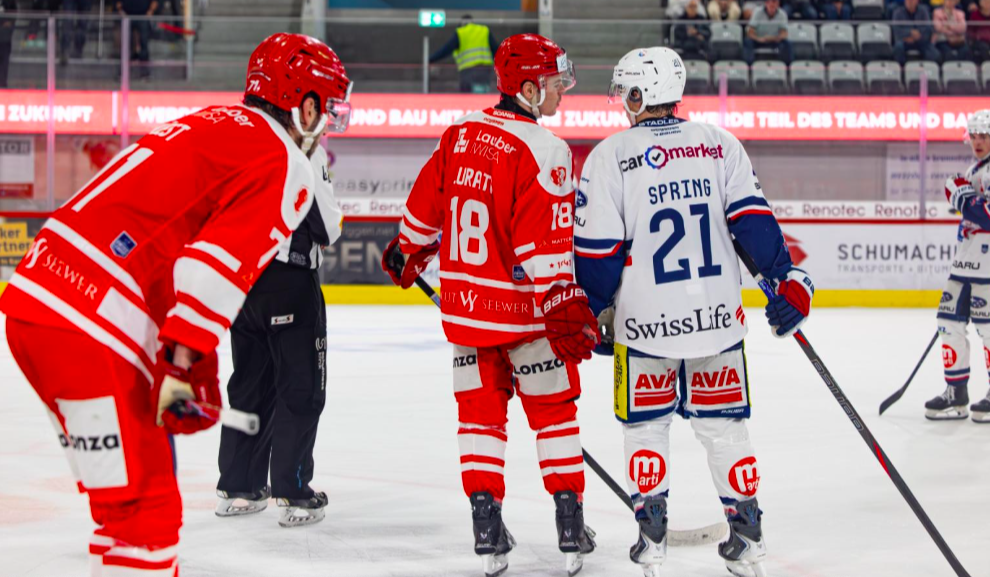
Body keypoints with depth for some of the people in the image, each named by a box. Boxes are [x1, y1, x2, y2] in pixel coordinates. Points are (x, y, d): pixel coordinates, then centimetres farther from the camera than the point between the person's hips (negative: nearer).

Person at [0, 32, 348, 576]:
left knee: (138, 495, 22)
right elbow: (218, 268, -18)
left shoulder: (211, 126, 24)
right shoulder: (284, 165, -3)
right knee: (142, 510, -5)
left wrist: (186, 365, 23)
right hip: (88, 332, -9)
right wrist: (183, 365, -19)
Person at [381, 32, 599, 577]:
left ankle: (487, 531, 9)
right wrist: (565, 307, -20)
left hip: (463, 303, 5)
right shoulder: (543, 149, -17)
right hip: (522, 307, -5)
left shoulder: (458, 134, 3)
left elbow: (426, 204, 14)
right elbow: (546, 240, -22)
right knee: (554, 410, 9)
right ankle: (571, 529, 11)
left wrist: (407, 252, 31)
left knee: (481, 412, 13)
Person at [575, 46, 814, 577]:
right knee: (723, 425, 14)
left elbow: (597, 247, -6)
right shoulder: (720, 145, 3)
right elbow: (752, 219, -1)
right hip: (718, 316, 3)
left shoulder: (611, 155, -6)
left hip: (644, 321, -3)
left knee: (645, 427, 14)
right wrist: (785, 279, 5)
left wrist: (597, 312, 6)